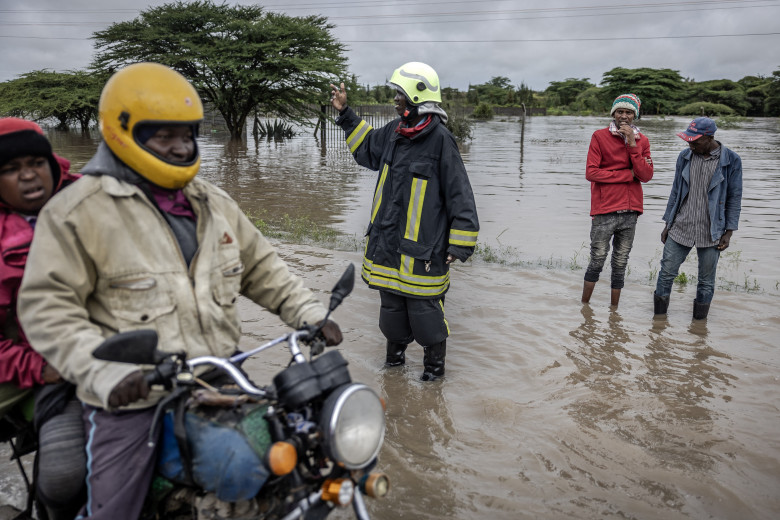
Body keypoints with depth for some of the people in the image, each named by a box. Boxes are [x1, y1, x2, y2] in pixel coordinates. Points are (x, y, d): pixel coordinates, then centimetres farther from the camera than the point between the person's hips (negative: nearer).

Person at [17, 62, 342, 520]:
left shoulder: (214, 203, 12)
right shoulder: (79, 211, -8)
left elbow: (260, 266, 16)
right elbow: (47, 306, -11)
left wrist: (310, 313, 3)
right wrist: (103, 370, -24)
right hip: (131, 397, -5)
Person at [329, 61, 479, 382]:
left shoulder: (440, 139, -14)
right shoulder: (394, 131, 7)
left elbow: (459, 196, -13)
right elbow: (367, 149, 29)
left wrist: (458, 246, -12)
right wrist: (345, 114, 26)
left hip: (423, 249, -7)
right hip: (387, 243, 7)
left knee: (424, 308, 3)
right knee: (391, 305, 18)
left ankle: (434, 362, 24)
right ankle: (395, 354, 37)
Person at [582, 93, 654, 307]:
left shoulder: (642, 141, 10)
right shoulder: (600, 136, -1)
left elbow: (646, 176, -3)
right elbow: (591, 173, -11)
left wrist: (632, 144, -10)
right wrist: (628, 175, -8)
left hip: (630, 212, 4)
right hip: (604, 211, -4)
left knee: (620, 264, 11)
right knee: (597, 261, 0)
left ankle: (614, 310, 21)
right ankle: (584, 306, 15)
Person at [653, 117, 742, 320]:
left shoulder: (731, 161, -5)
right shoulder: (685, 157, 3)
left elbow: (734, 198, -1)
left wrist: (728, 232, -5)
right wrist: (668, 224, 10)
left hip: (711, 232, -2)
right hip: (680, 228, 2)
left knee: (706, 282, 7)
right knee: (666, 273, 2)